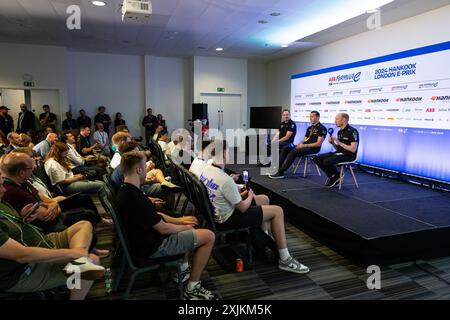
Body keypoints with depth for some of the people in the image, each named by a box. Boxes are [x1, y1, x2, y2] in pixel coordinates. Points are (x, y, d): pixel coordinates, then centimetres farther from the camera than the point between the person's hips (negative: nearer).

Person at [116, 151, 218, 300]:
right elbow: (163, 229, -22)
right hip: (153, 247, -10)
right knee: (208, 236, -7)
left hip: (142, 239, 10)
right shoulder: (137, 199, -31)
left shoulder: (124, 191, 1)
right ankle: (192, 289, 3)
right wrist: (184, 227, -4)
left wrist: (179, 220, 6)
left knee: (189, 223, 25)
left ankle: (183, 268, 28)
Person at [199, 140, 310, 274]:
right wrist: (250, 196, 1)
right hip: (227, 219, -9)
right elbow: (242, 208, -19)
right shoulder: (225, 180, -30)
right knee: (277, 211, -4)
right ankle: (285, 260, 5)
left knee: (264, 199, 20)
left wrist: (241, 195, 8)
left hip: (216, 212, 9)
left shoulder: (206, 169, -3)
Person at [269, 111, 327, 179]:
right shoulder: (310, 128, 19)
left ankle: (281, 173, -32)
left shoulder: (322, 128, -7)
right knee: (286, 149, -10)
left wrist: (304, 145, -18)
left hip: (313, 148, -8)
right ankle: (277, 168, -16)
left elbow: (318, 144, -14)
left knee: (294, 151, -31)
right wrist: (300, 144, -6)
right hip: (305, 146, 8)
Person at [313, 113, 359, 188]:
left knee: (326, 162, -30)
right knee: (317, 159, -6)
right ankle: (332, 176, 5)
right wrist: (332, 142, -2)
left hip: (348, 155, -9)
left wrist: (339, 143, -21)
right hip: (339, 153, 9)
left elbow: (353, 149, -21)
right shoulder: (340, 132, 12)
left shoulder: (352, 131, -15)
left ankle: (337, 176, 0)